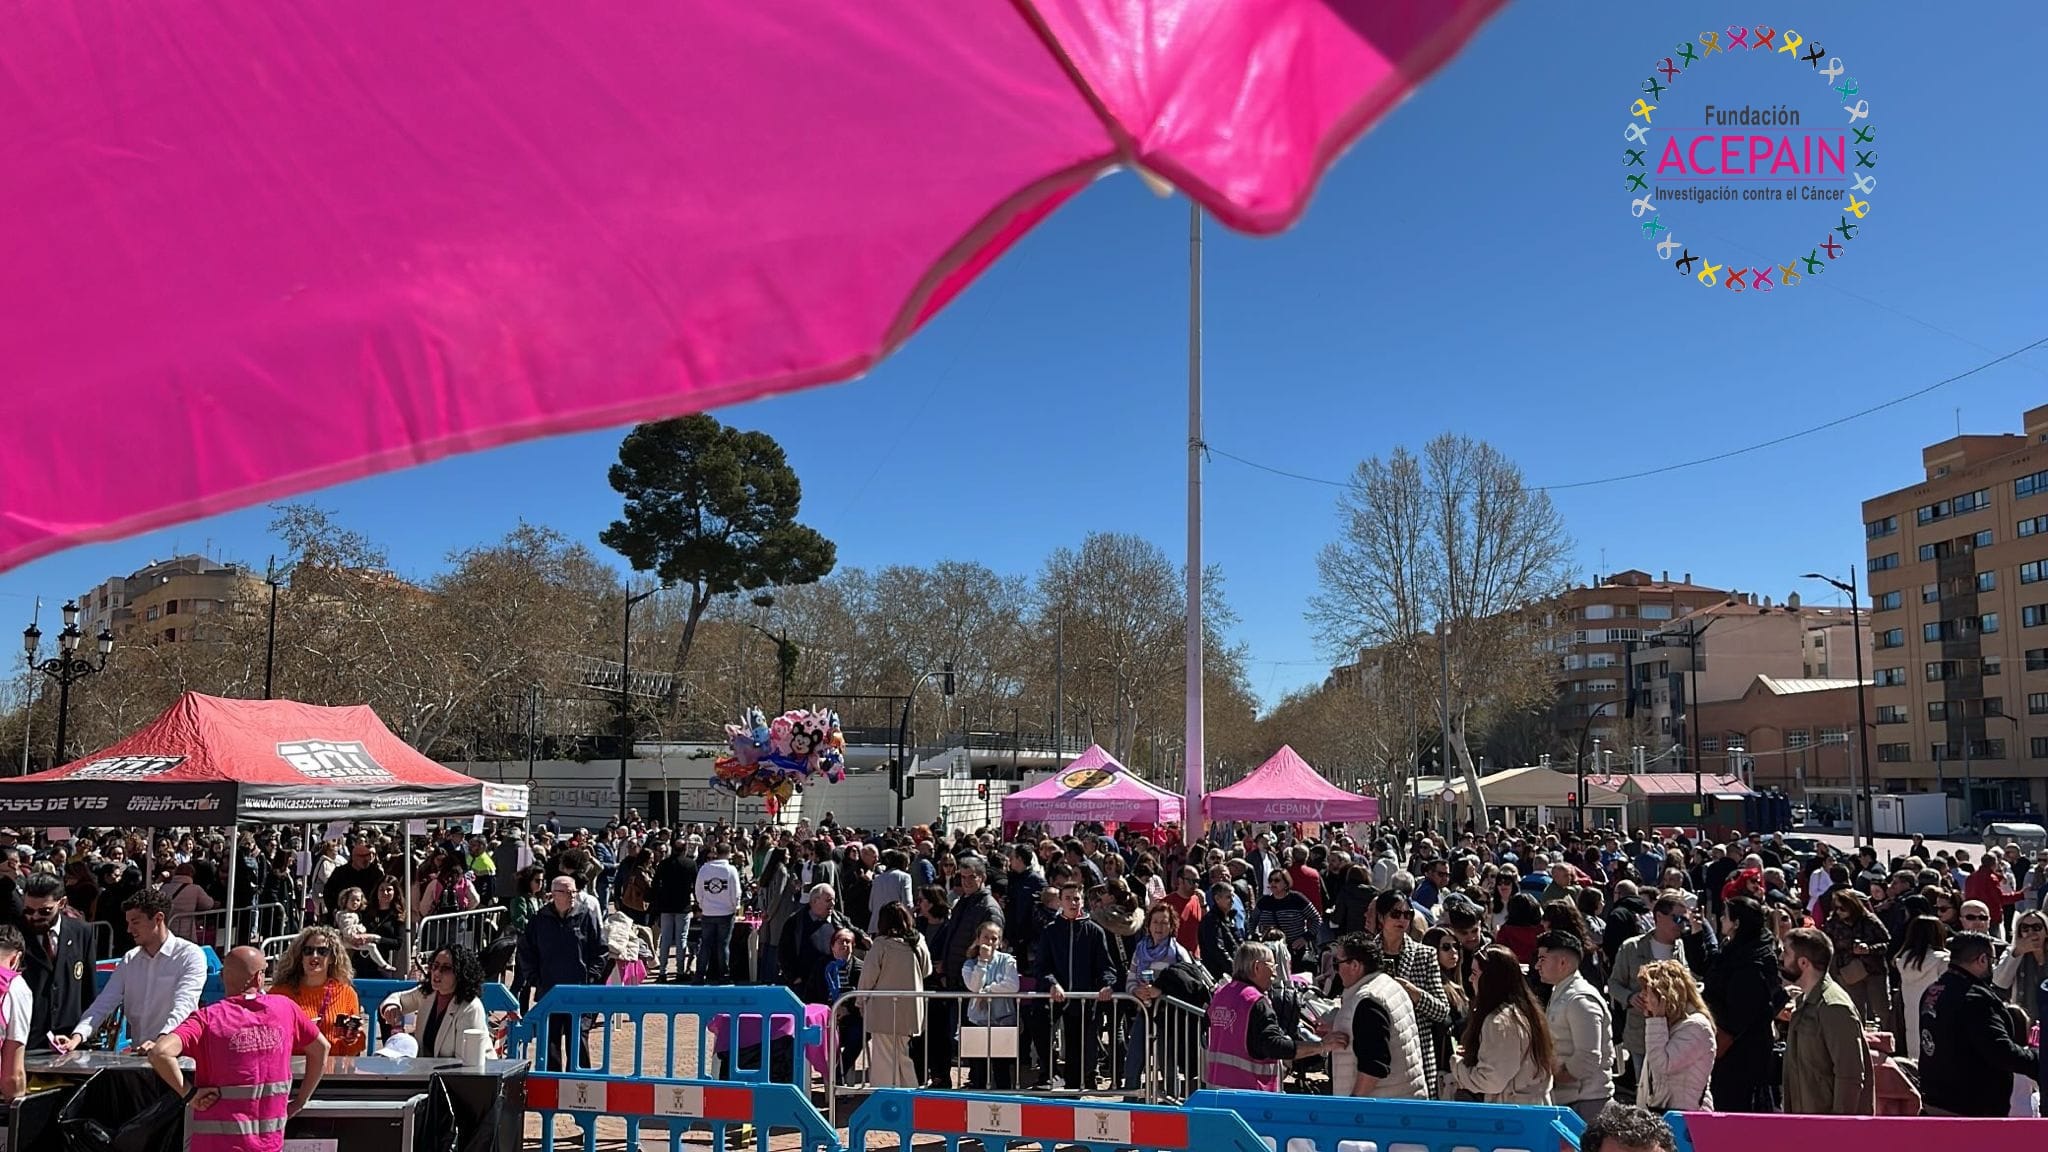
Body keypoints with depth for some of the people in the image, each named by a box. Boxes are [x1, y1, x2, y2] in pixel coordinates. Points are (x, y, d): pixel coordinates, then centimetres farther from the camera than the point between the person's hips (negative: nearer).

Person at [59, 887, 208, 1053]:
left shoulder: (190, 955, -4)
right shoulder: (129, 960, 15)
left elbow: (183, 1008, -15)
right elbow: (104, 1003, 9)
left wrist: (160, 1043, -29)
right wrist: (77, 1036, -8)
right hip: (137, 1055, 5)